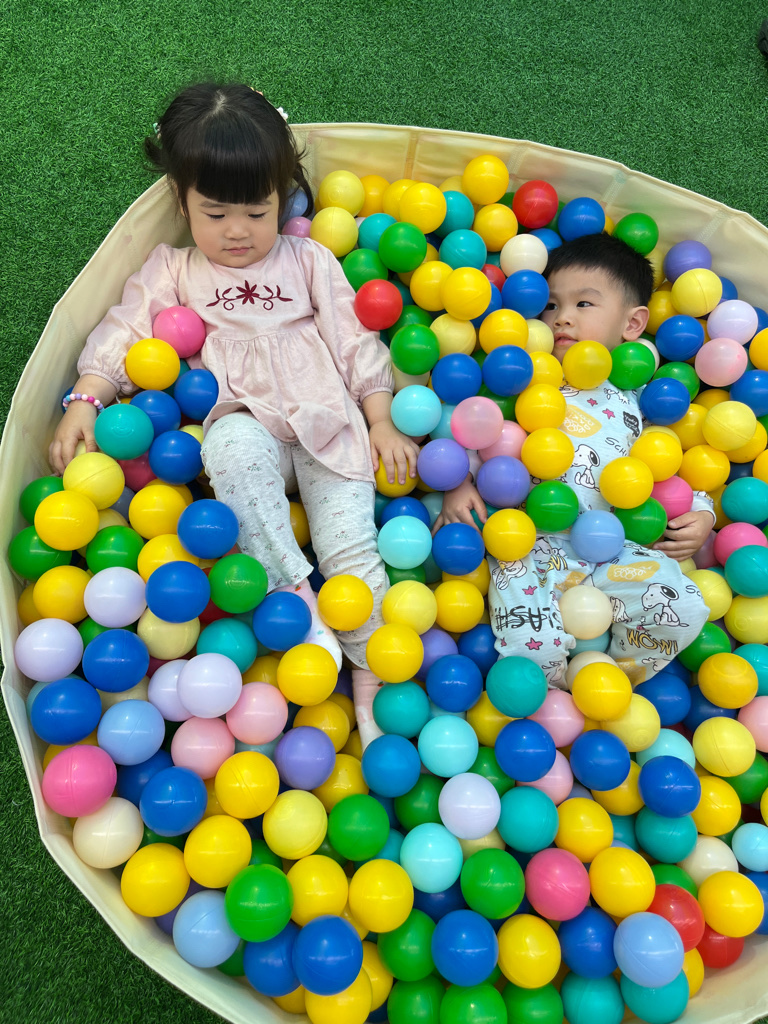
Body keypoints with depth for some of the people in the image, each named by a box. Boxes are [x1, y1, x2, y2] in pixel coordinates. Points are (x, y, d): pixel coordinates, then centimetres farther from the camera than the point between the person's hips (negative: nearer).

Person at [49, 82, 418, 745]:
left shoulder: (308, 260, 17)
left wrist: (383, 422, 3)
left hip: (327, 423, 1)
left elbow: (355, 339, 12)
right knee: (232, 445, -37)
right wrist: (85, 400, -9)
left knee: (349, 542, -16)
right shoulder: (173, 272, 18)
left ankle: (373, 675, -4)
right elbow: (123, 332, 9)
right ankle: (293, 596, -30)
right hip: (245, 426, 0)